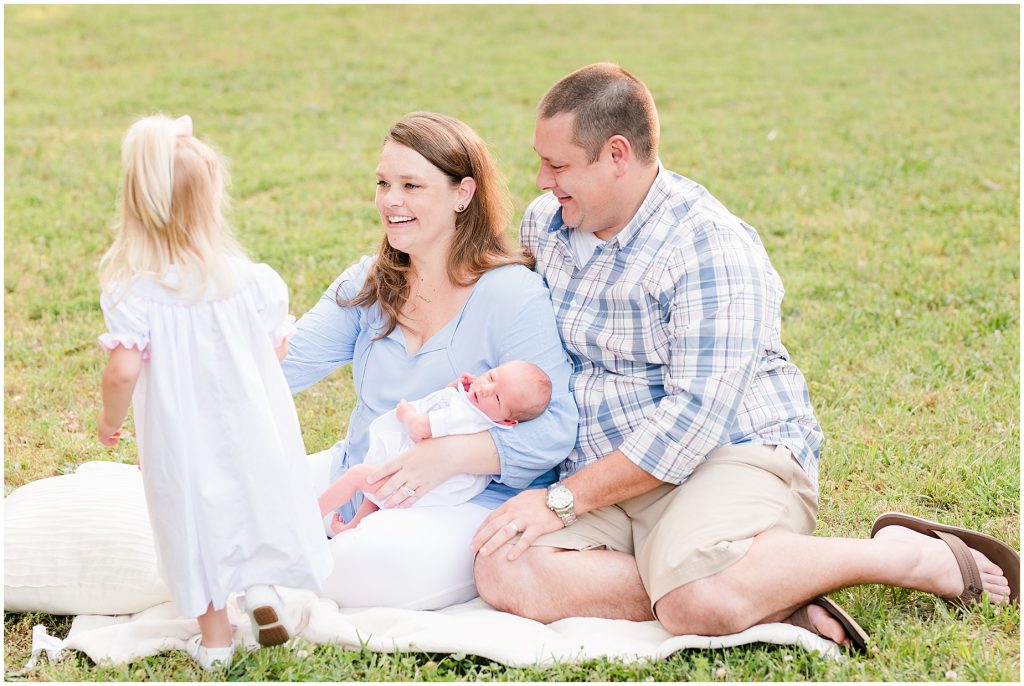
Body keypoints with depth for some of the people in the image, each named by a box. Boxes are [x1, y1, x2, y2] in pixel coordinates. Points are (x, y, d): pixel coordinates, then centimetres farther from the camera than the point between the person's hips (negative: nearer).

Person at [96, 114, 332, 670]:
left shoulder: (132, 293, -19)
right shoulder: (252, 280, -12)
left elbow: (123, 371, -24)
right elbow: (276, 349, -1)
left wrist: (110, 419, -5)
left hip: (182, 435, -1)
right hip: (251, 426, 1)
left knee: (201, 521, 15)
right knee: (259, 498, 27)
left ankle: (214, 636, 25)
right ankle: (262, 584, 11)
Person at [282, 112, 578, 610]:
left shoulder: (513, 296, -13)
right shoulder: (369, 284, 8)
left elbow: (555, 428, -18)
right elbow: (286, 362, 0)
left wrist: (451, 455, -29)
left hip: (474, 498, -5)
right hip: (358, 481, 6)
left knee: (376, 566, -33)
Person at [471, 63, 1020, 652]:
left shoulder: (710, 245, -15)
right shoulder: (543, 226, 10)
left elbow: (696, 417, -22)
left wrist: (563, 500, -20)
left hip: (735, 455, -7)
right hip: (601, 479, 7)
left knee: (700, 599, -38)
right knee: (505, 575, -23)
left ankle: (907, 554, -12)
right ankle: (770, 601, -23)